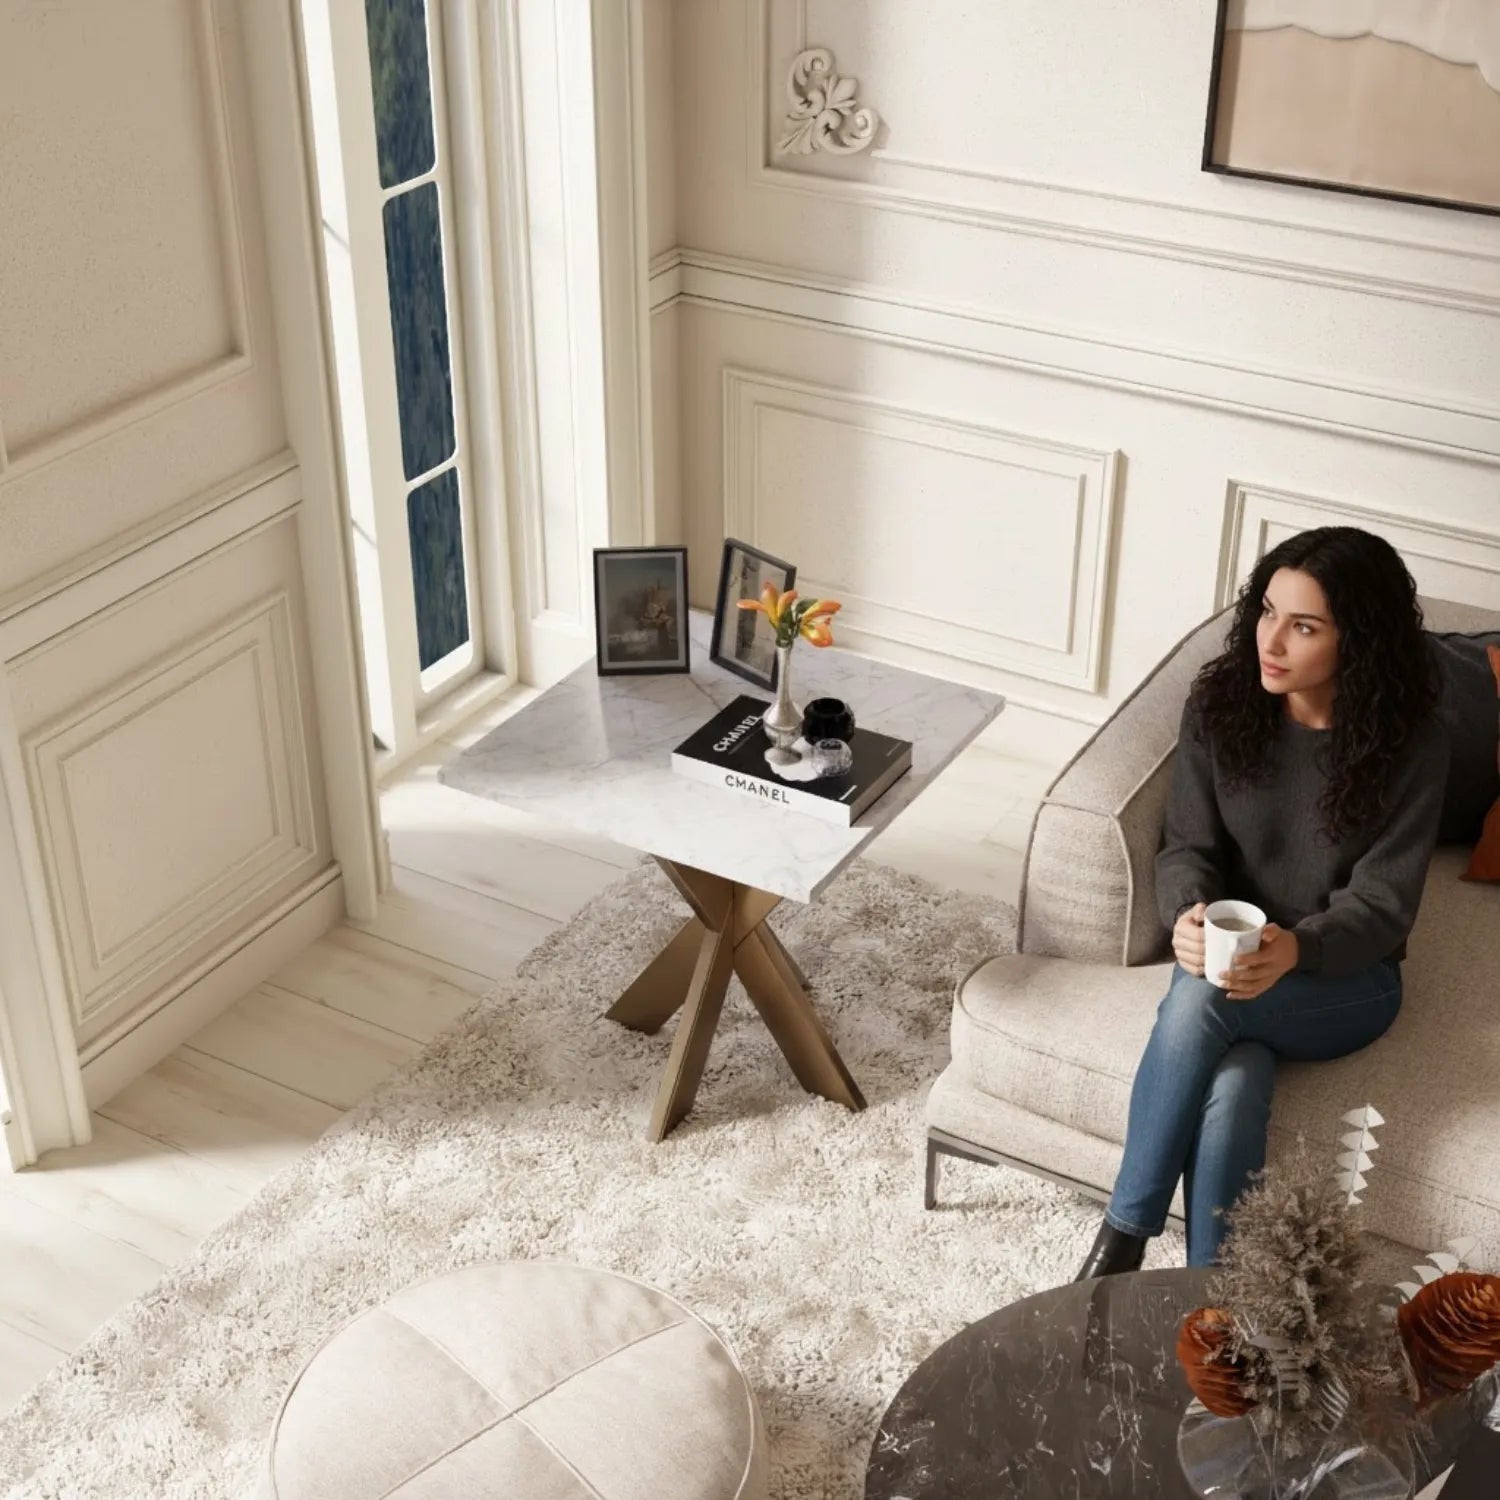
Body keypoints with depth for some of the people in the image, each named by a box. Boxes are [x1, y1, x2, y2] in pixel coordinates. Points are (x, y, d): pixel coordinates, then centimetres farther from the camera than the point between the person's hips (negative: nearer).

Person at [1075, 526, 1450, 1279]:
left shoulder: (1410, 742, -16)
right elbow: (1188, 845, -4)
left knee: (1201, 999, -34)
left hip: (1347, 978, -2)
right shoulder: (1219, 702, -8)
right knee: (1230, 1091, -31)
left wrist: (1295, 949, -37)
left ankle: (1122, 1237, -20)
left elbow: (1382, 901, -16)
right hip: (1233, 952, 2)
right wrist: (1189, 913, -28)